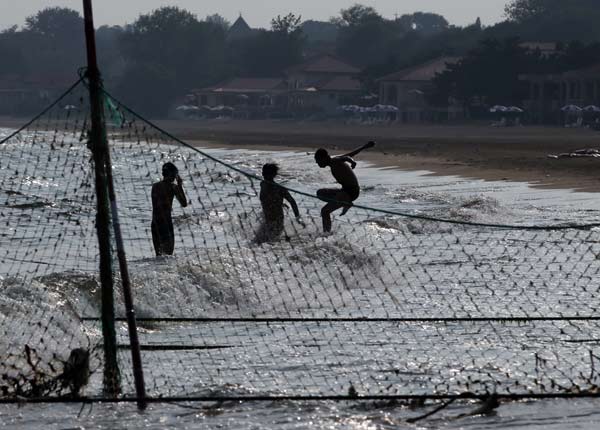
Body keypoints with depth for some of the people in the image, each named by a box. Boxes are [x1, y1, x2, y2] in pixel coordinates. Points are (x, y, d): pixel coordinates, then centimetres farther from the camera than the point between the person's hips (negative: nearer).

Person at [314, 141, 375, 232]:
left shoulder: (334, 161, -13)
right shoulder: (335, 161, 14)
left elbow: (347, 157, -34)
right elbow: (352, 154, 26)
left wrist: (352, 162, -56)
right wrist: (365, 146, 39)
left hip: (350, 193, -10)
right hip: (345, 190, 10)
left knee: (325, 211, -18)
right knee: (320, 193, 20)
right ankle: (346, 204, 13)